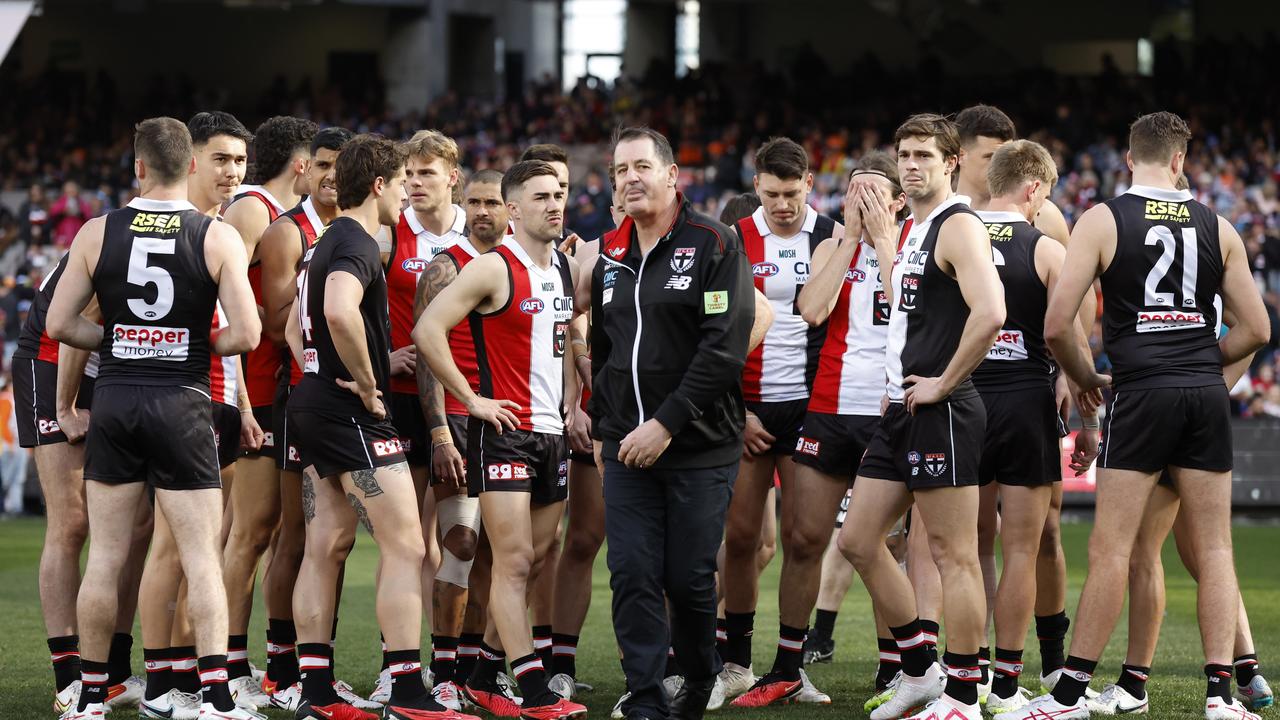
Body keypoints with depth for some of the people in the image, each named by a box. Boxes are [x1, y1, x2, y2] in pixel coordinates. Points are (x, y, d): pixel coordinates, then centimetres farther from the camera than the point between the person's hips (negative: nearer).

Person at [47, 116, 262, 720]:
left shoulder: (97, 233, 0)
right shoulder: (217, 238, -5)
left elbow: (59, 323, 1)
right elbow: (247, 334, -9)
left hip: (115, 399, 2)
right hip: (182, 404, -2)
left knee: (105, 556, 8)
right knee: (202, 556, 1)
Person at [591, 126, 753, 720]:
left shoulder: (714, 246, -6)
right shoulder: (610, 256, 13)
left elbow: (725, 349, -14)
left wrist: (666, 424, -17)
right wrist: (604, 426, 14)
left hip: (699, 448, -5)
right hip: (626, 448, 5)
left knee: (689, 577, 0)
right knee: (633, 575, -4)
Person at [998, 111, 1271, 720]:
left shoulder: (1102, 220, -1)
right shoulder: (1217, 229, 8)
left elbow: (1056, 326, -5)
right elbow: (1256, 330, 11)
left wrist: (1085, 380, 12)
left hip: (1140, 394, -3)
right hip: (1206, 396, 3)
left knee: (1109, 549, -2)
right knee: (1213, 549, 7)